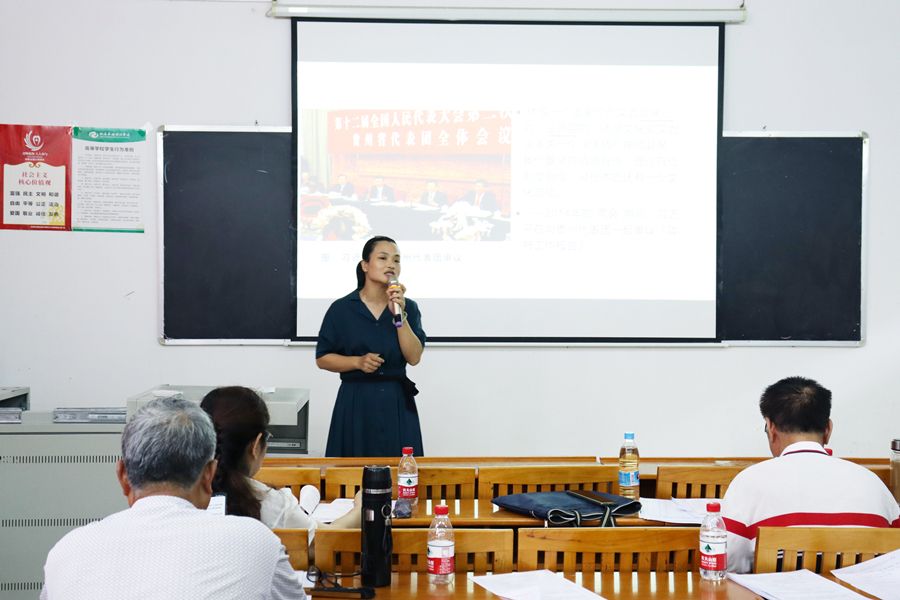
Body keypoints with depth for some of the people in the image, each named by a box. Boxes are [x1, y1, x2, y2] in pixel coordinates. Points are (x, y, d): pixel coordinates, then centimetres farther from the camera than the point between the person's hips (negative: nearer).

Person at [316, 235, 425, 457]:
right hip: (356, 402, -1)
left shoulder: (408, 307, 3)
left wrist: (399, 314, -15)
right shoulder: (341, 308, -2)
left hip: (397, 402, 2)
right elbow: (322, 359, 2)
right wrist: (358, 362, -13)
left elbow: (414, 357, -7)